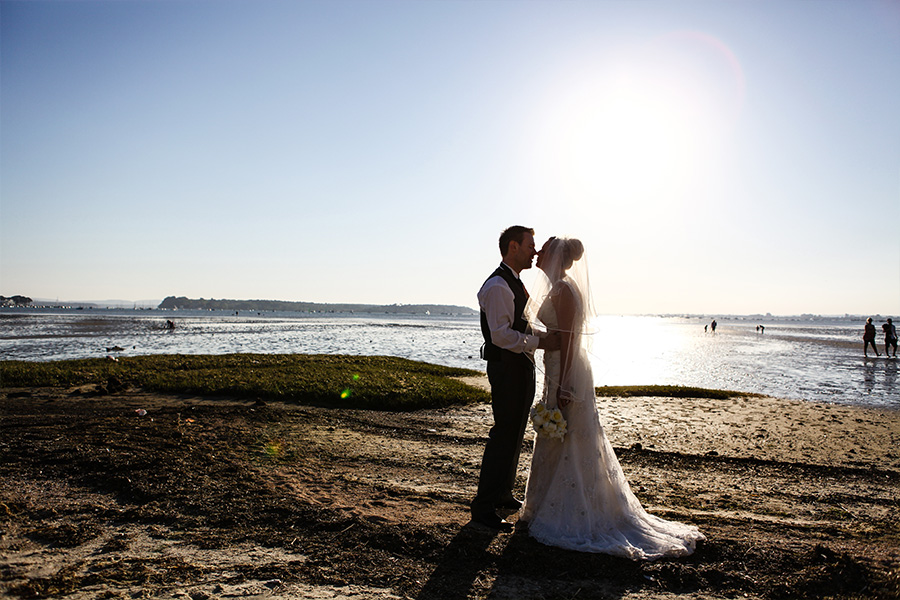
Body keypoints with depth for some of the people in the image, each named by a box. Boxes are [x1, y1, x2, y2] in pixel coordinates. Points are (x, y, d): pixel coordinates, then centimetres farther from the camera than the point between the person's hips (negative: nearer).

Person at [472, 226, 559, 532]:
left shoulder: (516, 284, 17)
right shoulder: (497, 286, -16)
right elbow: (501, 334, -25)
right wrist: (540, 342, -25)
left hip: (521, 366, 10)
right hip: (506, 367, -10)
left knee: (514, 433, 18)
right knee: (504, 435, -7)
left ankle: (502, 493, 32)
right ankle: (483, 507, 2)